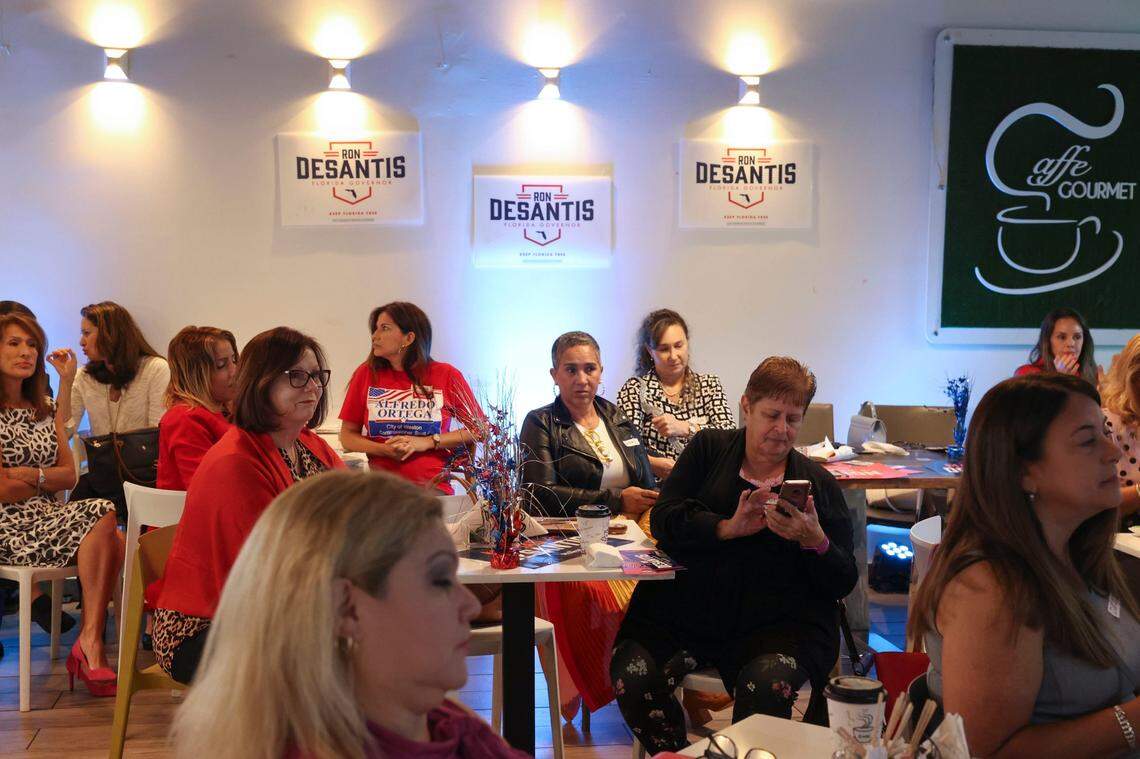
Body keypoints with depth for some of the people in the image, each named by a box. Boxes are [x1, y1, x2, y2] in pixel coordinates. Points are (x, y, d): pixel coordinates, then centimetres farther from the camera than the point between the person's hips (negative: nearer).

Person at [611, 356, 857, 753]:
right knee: (632, 675, -23)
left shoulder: (819, 482, 12)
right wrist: (728, 527, -15)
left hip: (775, 620, -1)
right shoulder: (709, 448, 13)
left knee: (766, 687, -32)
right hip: (684, 607, 2)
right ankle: (676, 754, 3)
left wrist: (815, 541, -11)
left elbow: (843, 583, 9)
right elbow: (664, 520, 0)